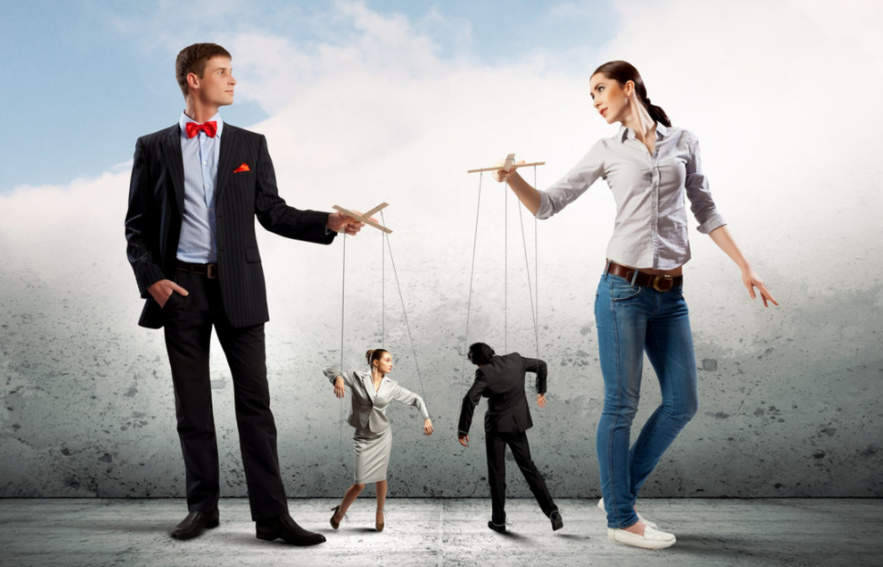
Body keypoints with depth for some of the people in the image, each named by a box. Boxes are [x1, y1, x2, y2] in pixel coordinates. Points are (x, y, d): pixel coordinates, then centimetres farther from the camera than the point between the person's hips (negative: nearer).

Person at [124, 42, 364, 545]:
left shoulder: (250, 145, 11)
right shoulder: (154, 148, 8)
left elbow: (273, 212, 8)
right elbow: (138, 225, 8)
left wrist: (328, 222, -7)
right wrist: (151, 278, -7)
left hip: (238, 286, 0)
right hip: (180, 287, 0)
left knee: (255, 399, -3)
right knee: (192, 404, 7)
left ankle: (272, 513, -1)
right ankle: (203, 507, 19)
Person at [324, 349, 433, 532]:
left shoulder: (392, 386, -1)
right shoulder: (357, 377, -8)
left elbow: (416, 399, 9)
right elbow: (330, 370, -9)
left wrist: (426, 418, -4)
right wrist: (338, 378, -31)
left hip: (382, 435, 2)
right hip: (363, 436, -2)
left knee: (380, 477, 8)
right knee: (360, 483, -4)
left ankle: (380, 513, 32)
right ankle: (339, 513, 21)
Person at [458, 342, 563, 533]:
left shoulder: (484, 373, -17)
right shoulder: (515, 360, -1)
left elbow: (470, 400, -28)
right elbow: (540, 365, 14)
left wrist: (463, 430, -22)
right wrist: (540, 391, 28)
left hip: (496, 426, -5)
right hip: (518, 423, 5)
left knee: (497, 474, 6)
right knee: (528, 467, 12)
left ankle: (498, 520, 11)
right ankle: (552, 511, 4)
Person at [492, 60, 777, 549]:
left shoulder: (683, 142, 9)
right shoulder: (607, 151, 5)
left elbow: (705, 211, 14)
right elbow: (547, 205, 3)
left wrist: (744, 266, 9)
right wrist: (513, 179, -15)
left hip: (670, 294, 4)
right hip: (624, 288, -3)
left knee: (683, 402, 6)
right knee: (621, 404, 0)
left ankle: (620, 491, 23)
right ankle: (621, 518, 14)